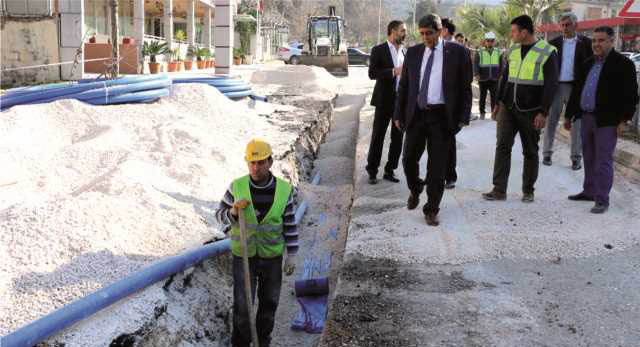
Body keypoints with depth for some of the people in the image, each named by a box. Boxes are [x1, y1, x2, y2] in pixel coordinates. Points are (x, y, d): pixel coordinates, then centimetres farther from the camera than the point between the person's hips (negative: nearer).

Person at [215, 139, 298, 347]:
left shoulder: (284, 190, -14)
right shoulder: (237, 186, -15)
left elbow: (290, 224, -4)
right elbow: (221, 216, -5)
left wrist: (292, 256, -2)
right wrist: (234, 211, -29)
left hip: (272, 255, 1)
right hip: (244, 255, -1)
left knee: (269, 300, 14)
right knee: (243, 303, 3)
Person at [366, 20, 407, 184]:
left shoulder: (405, 52, 13)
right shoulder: (379, 50, -4)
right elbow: (372, 73, -14)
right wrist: (393, 71, -22)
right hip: (385, 101, -5)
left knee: (398, 137, 7)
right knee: (378, 137, 1)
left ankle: (389, 171, 18)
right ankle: (372, 172, 10)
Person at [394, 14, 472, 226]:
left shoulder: (457, 52, -3)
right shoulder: (413, 53, 6)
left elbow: (465, 87, -1)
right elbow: (404, 86, 10)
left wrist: (463, 117, -6)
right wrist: (398, 114, 7)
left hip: (442, 116, -3)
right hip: (416, 114, 3)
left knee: (437, 166, 1)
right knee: (409, 159, 7)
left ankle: (431, 210, 13)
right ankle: (415, 191, 37)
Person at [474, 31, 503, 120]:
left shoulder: (498, 52, 6)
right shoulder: (480, 52, -1)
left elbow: (501, 65, 12)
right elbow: (475, 64, -9)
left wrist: (500, 76, 7)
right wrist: (477, 74, -23)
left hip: (494, 79, 1)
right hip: (483, 79, -1)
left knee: (494, 97, -1)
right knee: (482, 97, 10)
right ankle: (482, 113, 22)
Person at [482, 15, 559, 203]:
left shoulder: (547, 53, -8)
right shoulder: (512, 51, 8)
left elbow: (551, 85, -10)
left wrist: (543, 112, -15)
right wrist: (498, 103, 14)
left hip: (531, 111, -4)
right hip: (508, 108, 4)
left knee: (530, 151, 7)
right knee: (502, 146, -3)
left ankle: (528, 191, 19)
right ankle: (499, 190, -1)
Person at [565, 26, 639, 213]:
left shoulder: (623, 64, -6)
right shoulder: (587, 64, 14)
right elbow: (576, 91, 19)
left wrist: (623, 119, -16)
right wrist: (569, 114, 18)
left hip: (607, 121, -7)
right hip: (586, 118, 7)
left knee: (603, 161, -5)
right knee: (589, 158, 16)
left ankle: (602, 199, -1)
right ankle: (589, 191, 28)